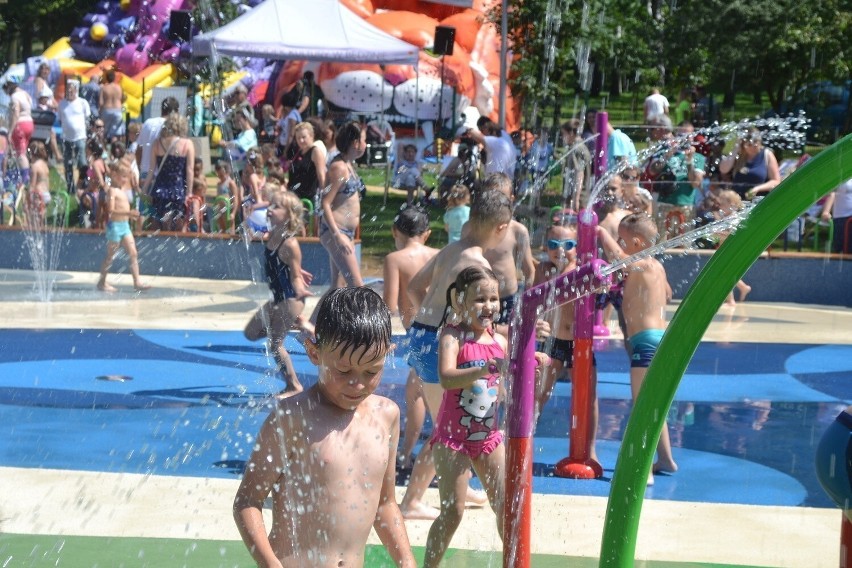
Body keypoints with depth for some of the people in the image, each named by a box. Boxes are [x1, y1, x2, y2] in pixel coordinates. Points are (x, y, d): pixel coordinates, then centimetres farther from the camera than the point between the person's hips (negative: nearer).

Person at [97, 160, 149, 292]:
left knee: (133, 253, 2)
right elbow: (111, 210, -25)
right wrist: (128, 213, -33)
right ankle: (102, 282, 10)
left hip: (125, 225, 9)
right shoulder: (112, 190, -14)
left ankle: (137, 281, 0)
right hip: (115, 225, -9)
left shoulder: (122, 190, 13)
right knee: (110, 255, 0)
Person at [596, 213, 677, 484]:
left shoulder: (640, 265, -13)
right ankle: (665, 459, 31)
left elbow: (615, 253, -32)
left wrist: (601, 232, -19)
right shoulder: (657, 266, 15)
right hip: (662, 337, 10)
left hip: (645, 339, -10)